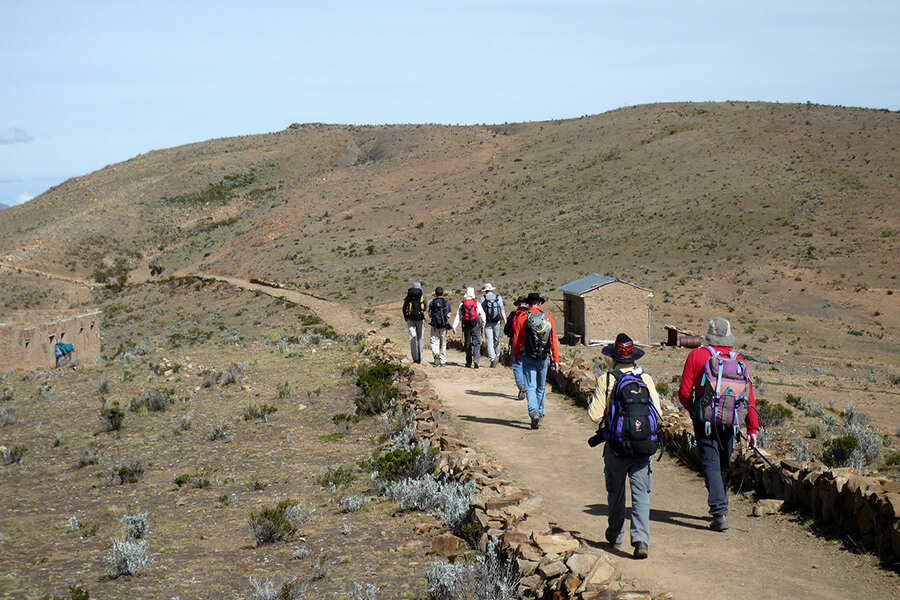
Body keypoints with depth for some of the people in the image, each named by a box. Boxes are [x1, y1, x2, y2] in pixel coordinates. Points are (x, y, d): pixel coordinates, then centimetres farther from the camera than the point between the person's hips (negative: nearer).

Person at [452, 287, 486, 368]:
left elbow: (458, 315, 2)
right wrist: (483, 324, 11)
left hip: (466, 325, 2)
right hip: (476, 325, -2)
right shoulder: (477, 303, -1)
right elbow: (482, 314, -1)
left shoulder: (462, 303, 2)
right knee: (476, 343, -2)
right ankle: (476, 359, -21)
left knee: (467, 344, 11)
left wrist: (454, 326, 2)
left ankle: (469, 362, 14)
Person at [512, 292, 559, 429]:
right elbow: (554, 340, -1)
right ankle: (541, 414, 25)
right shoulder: (548, 318, 0)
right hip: (544, 358, 2)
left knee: (530, 387, -2)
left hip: (528, 357, -2)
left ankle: (534, 412, -23)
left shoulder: (523, 318, -5)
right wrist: (556, 360, 4)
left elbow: (516, 338, -1)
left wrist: (515, 355, 14)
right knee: (541, 387, 17)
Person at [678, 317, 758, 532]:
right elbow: (749, 396, -2)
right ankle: (720, 507, 32)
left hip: (705, 418, -3)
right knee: (725, 464, 18)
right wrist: (752, 428, 0)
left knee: (711, 464, -4)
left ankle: (720, 512, -16)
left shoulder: (696, 355, -4)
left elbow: (684, 392, -5)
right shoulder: (739, 361, 2)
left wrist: (692, 410, 15)